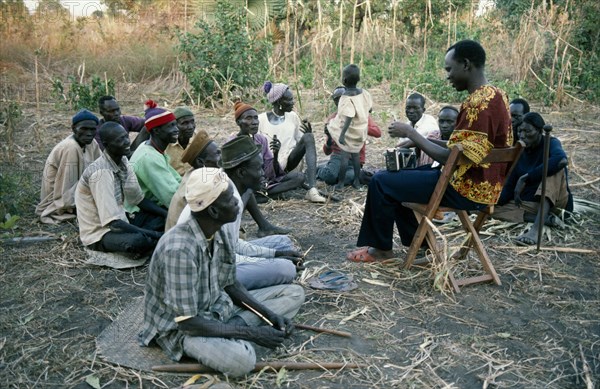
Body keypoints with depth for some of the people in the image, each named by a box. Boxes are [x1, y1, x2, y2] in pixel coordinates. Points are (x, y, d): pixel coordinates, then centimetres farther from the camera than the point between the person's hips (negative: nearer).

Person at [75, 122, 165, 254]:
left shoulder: (123, 161, -1)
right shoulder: (101, 173, -26)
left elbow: (139, 199, 8)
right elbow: (113, 223, -29)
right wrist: (154, 234, -26)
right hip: (100, 234, -9)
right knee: (138, 241, -35)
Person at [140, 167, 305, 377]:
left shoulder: (220, 234, -6)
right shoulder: (179, 248, -31)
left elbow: (231, 285, 7)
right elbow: (187, 322, -27)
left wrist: (270, 315, -7)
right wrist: (251, 333, -25)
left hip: (217, 310, 9)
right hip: (180, 328, -8)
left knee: (294, 293, 4)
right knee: (241, 358, -40)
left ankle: (233, 330, -9)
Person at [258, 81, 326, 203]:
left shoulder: (292, 116, 9)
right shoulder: (261, 119, -2)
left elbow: (301, 140, 11)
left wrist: (309, 133, -12)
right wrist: (274, 152, -21)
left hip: (291, 160, 4)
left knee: (308, 137, -26)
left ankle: (312, 190, -35)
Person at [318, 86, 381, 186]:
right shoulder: (332, 119, 5)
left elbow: (377, 133, -14)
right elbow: (327, 152, 3)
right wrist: (329, 137, -18)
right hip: (338, 155, 1)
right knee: (329, 176, -31)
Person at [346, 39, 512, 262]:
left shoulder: (478, 103, -24)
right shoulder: (495, 94, 8)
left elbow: (449, 159, -25)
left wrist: (410, 133, -15)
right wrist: (421, 139, 6)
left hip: (466, 190, -10)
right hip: (483, 185, 10)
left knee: (382, 182, -4)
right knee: (400, 176, 21)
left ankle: (382, 248, 13)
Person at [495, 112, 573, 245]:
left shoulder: (551, 143, -12)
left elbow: (561, 159, -38)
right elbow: (509, 187, 0)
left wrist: (525, 178, -34)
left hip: (554, 202, -4)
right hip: (529, 203, 5)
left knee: (555, 167, -32)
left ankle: (536, 228, -45)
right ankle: (546, 218, -22)